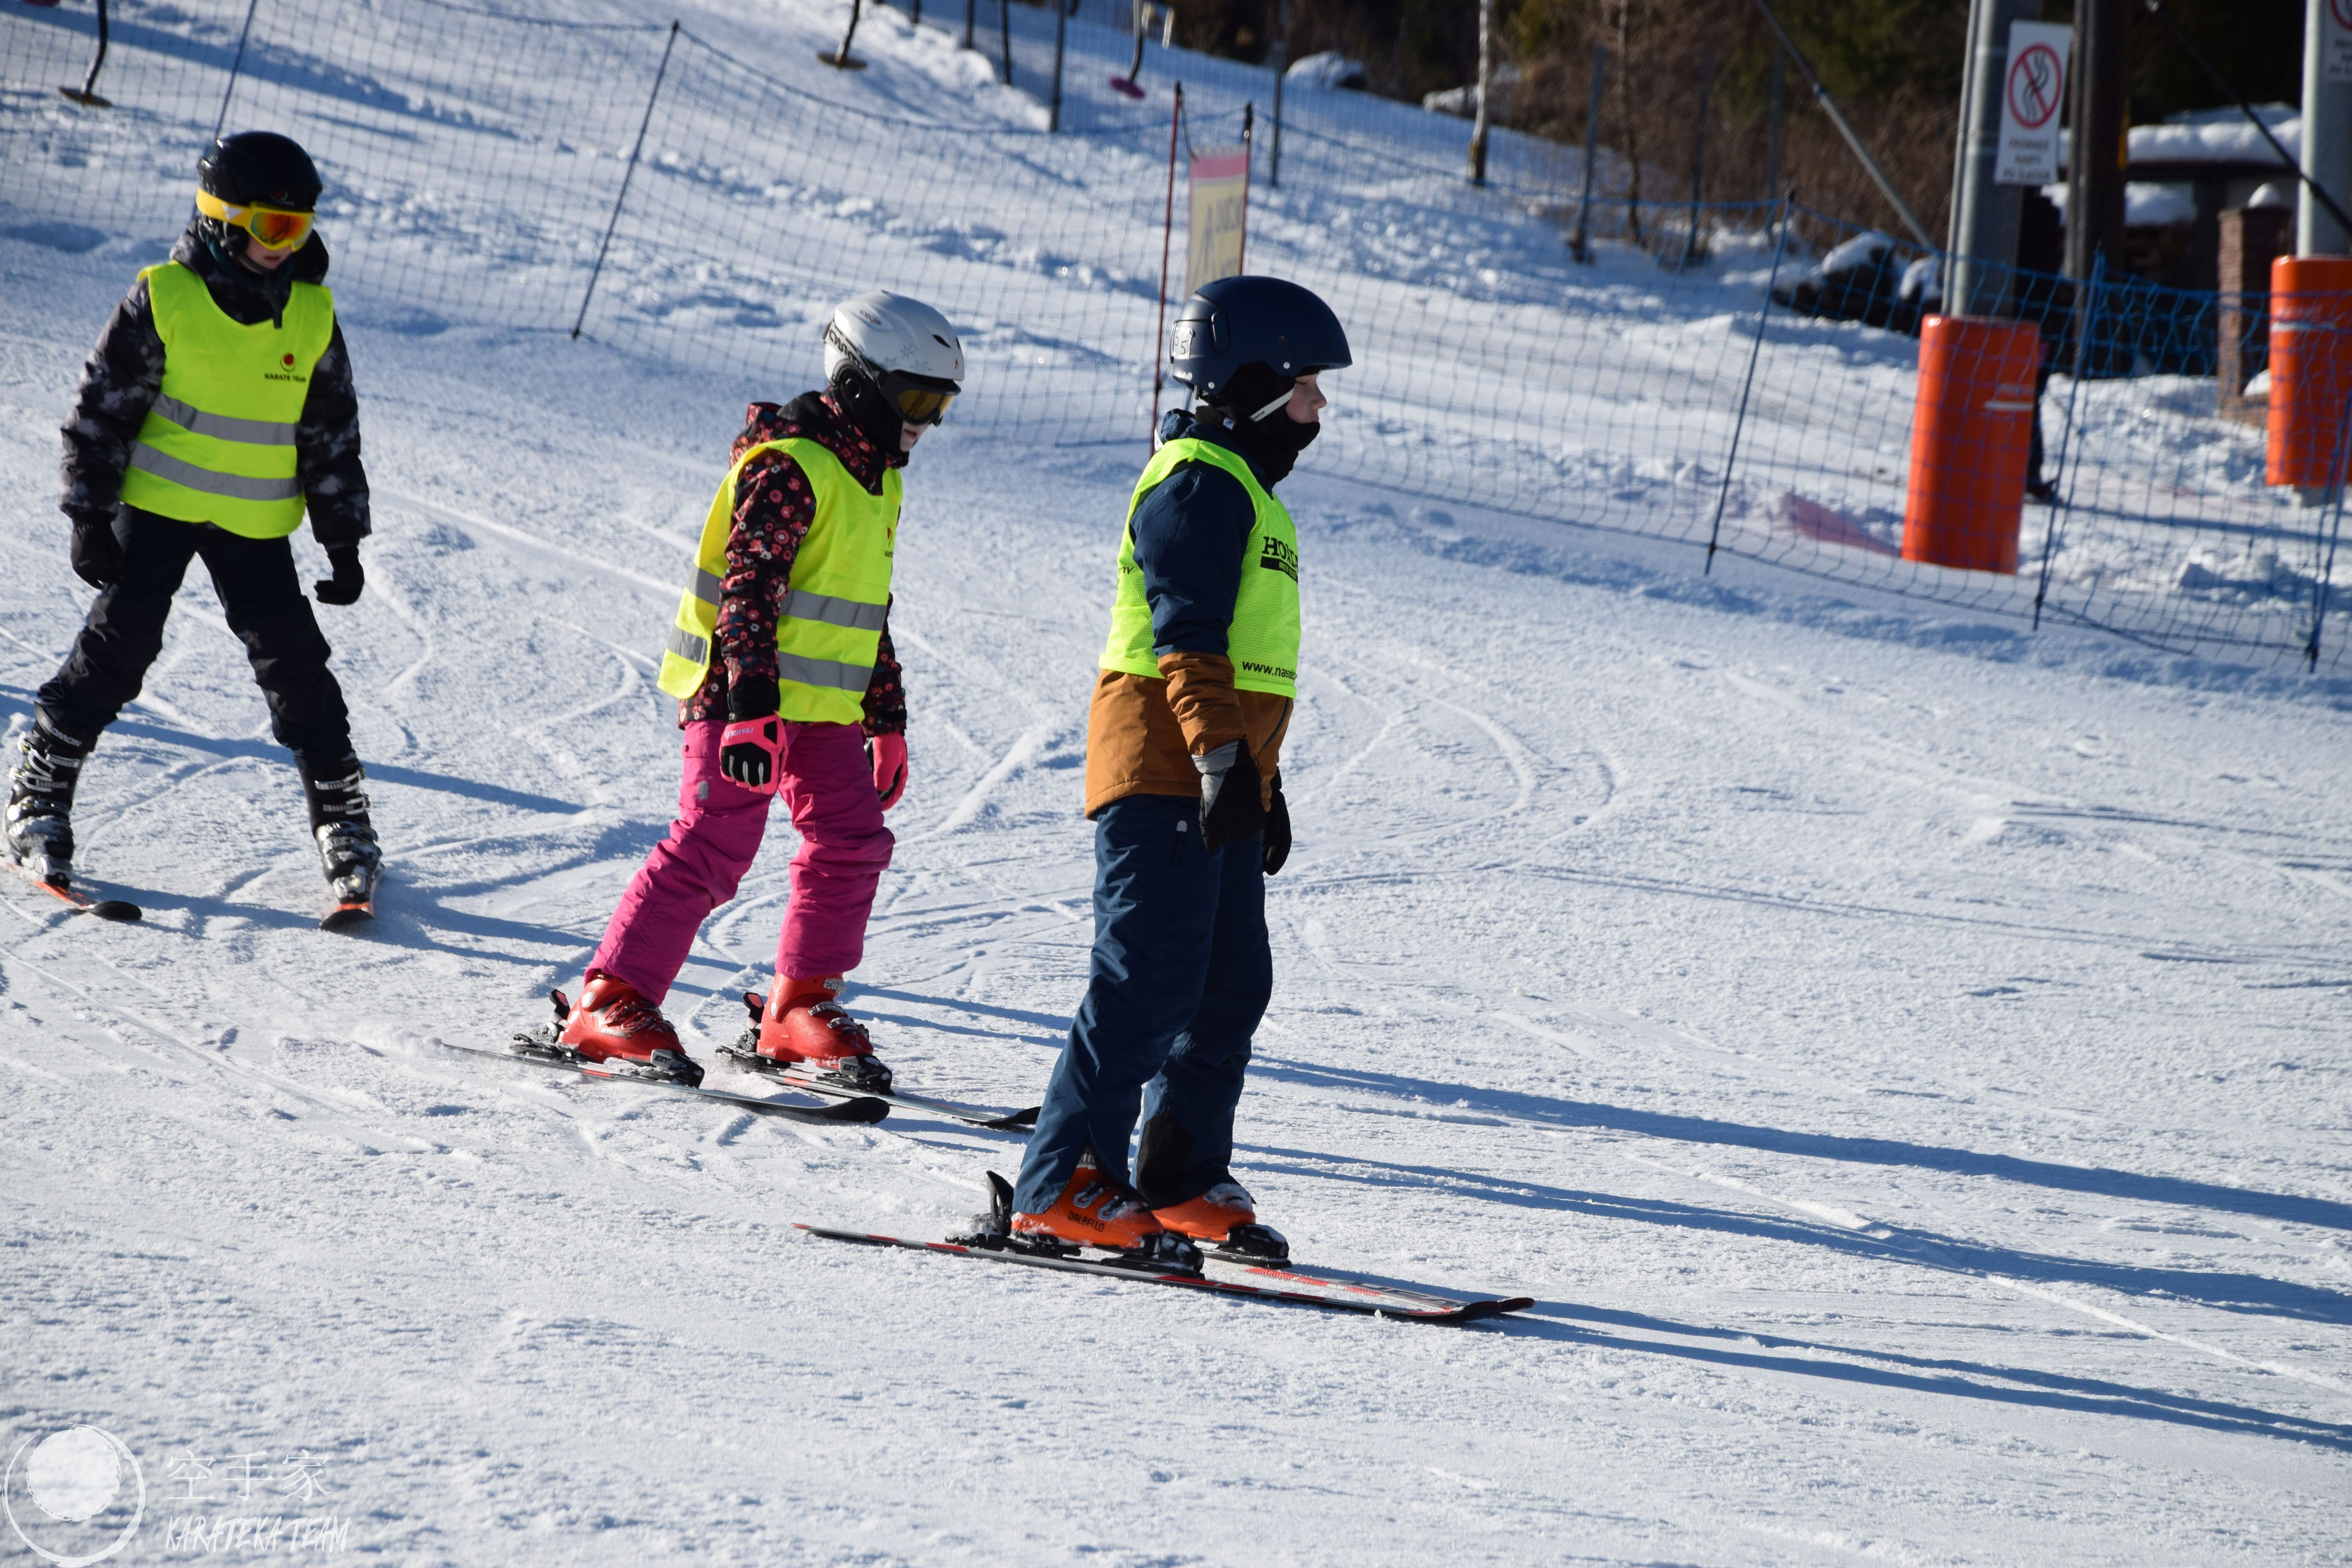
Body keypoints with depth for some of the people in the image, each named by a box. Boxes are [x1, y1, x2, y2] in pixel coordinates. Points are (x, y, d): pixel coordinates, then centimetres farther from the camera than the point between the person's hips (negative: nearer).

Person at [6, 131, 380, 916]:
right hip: (157, 504, -3)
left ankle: (342, 815, 8)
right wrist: (91, 516, -7)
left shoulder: (312, 317, 3)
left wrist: (344, 540, 8)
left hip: (256, 524, 3)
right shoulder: (164, 299, -8)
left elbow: (333, 438, 11)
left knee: (293, 660, -2)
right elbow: (102, 409, -4)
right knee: (119, 646, -5)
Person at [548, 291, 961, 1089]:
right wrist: (751, 708, -28)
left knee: (853, 843, 5)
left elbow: (870, 605, 24)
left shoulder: (872, 477, 16)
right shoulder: (788, 468, -14)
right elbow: (748, 590, -21)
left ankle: (800, 1008, 13)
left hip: (823, 707, 9)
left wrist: (887, 719, 23)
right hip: (741, 694, -9)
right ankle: (608, 1003, -8)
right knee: (713, 848, -12)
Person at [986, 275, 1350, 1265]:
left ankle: (1183, 1183, 18)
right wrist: (1223, 757, -27)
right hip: (1162, 774, -10)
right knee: (1148, 985, -13)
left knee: (1232, 988, 11)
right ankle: (1060, 1190, -12)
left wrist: (1265, 783, 30)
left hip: (1215, 783, 10)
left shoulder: (1245, 491, 23)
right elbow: (1188, 635, -20)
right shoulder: (1199, 483, -10)